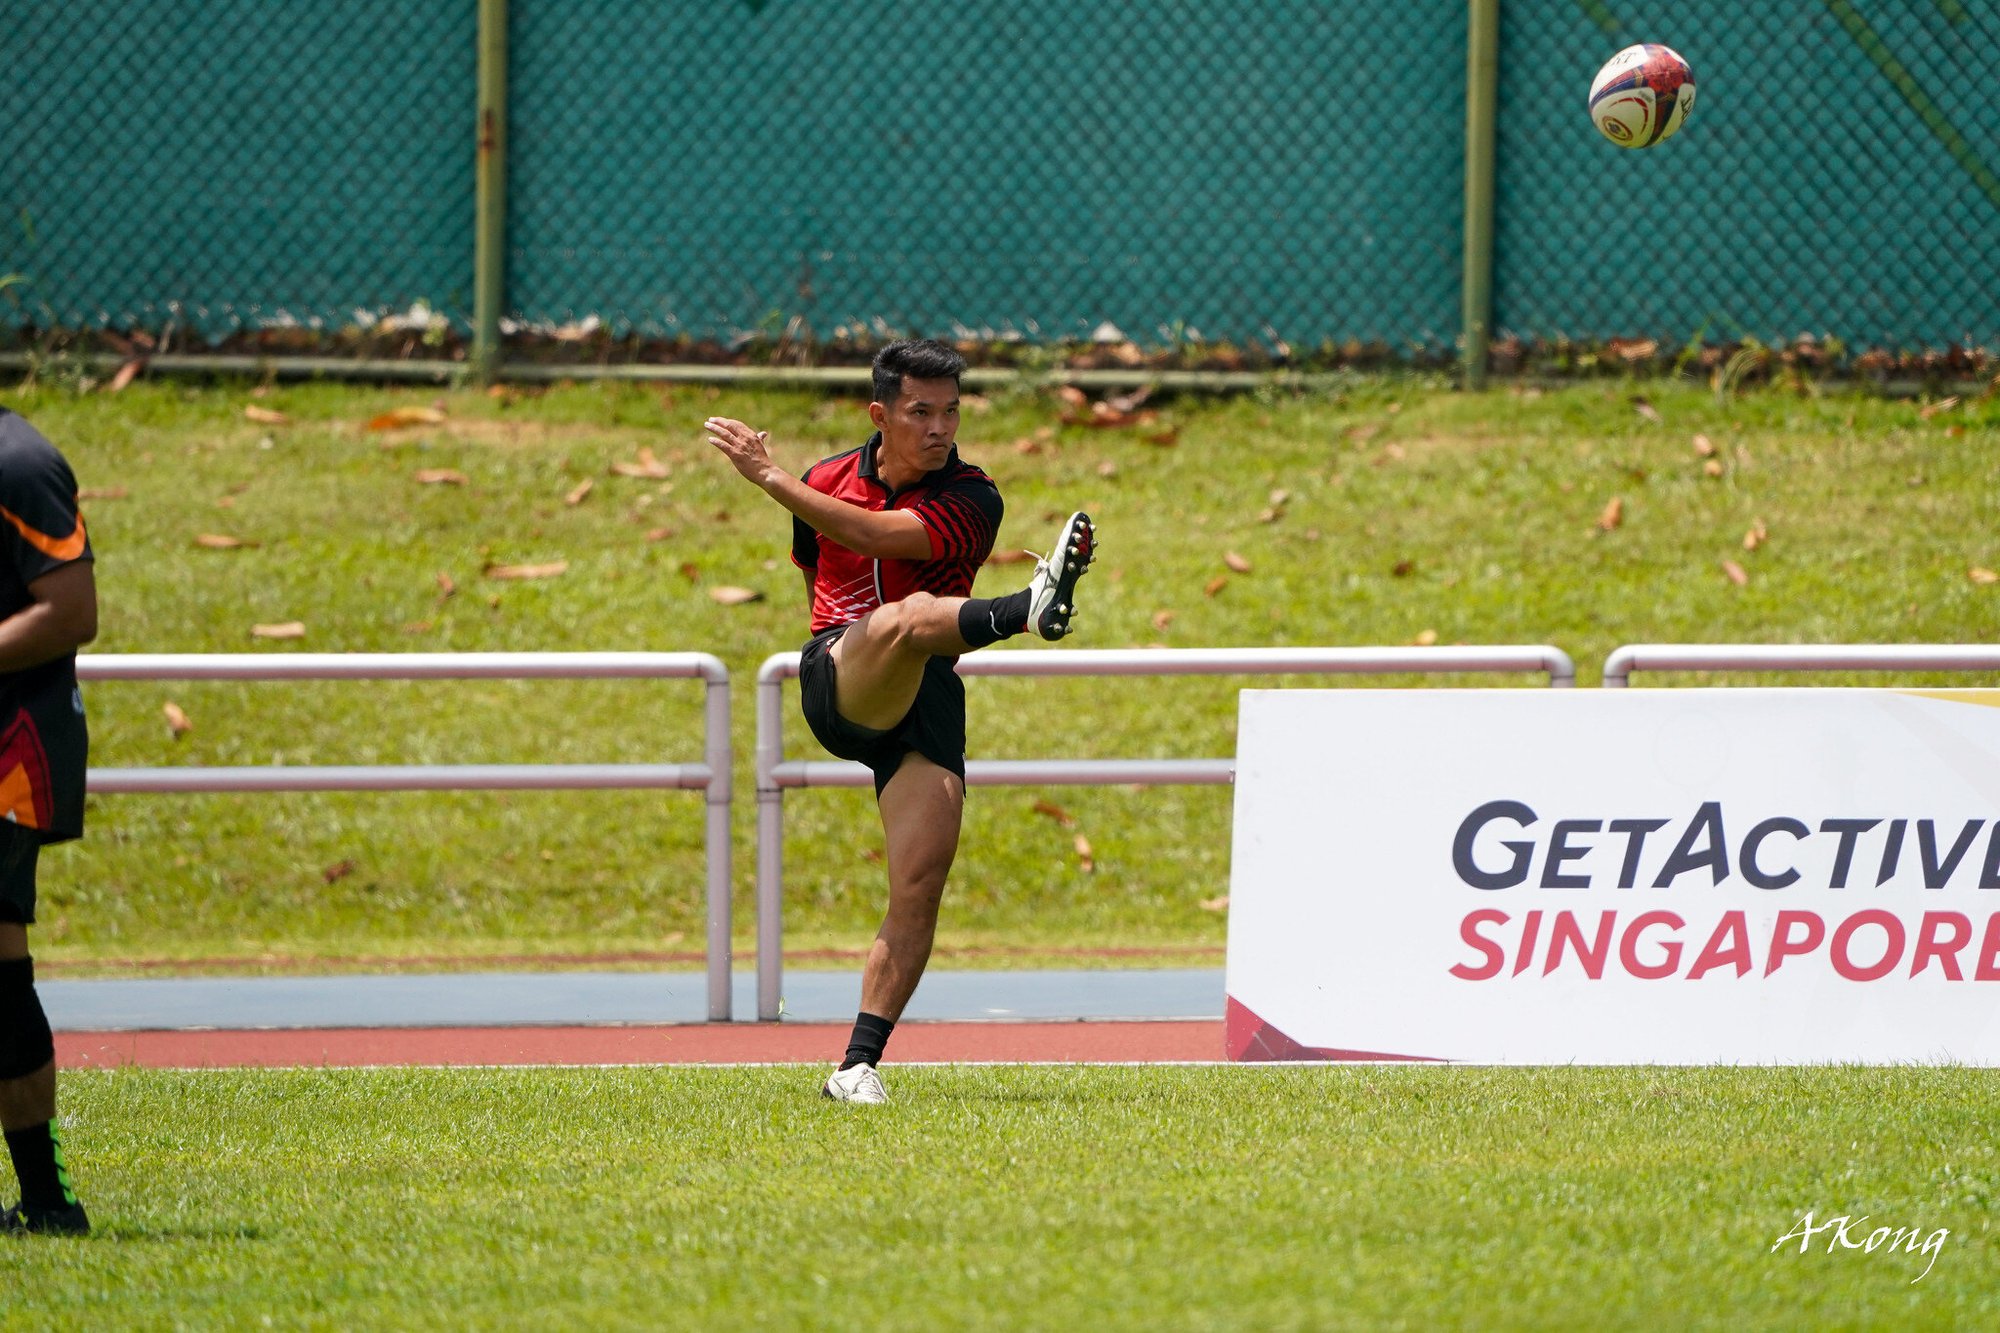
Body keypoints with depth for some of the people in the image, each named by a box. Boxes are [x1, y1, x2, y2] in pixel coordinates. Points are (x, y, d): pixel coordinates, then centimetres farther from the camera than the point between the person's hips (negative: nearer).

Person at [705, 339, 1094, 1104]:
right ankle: (1027, 609, -69)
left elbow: (875, 536, -16)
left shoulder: (971, 501, 0)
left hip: (928, 699, 0)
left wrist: (770, 479, -16)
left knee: (922, 884, -12)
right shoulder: (825, 483, 13)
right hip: (839, 688, 0)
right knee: (907, 615, -35)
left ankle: (858, 1065, -6)